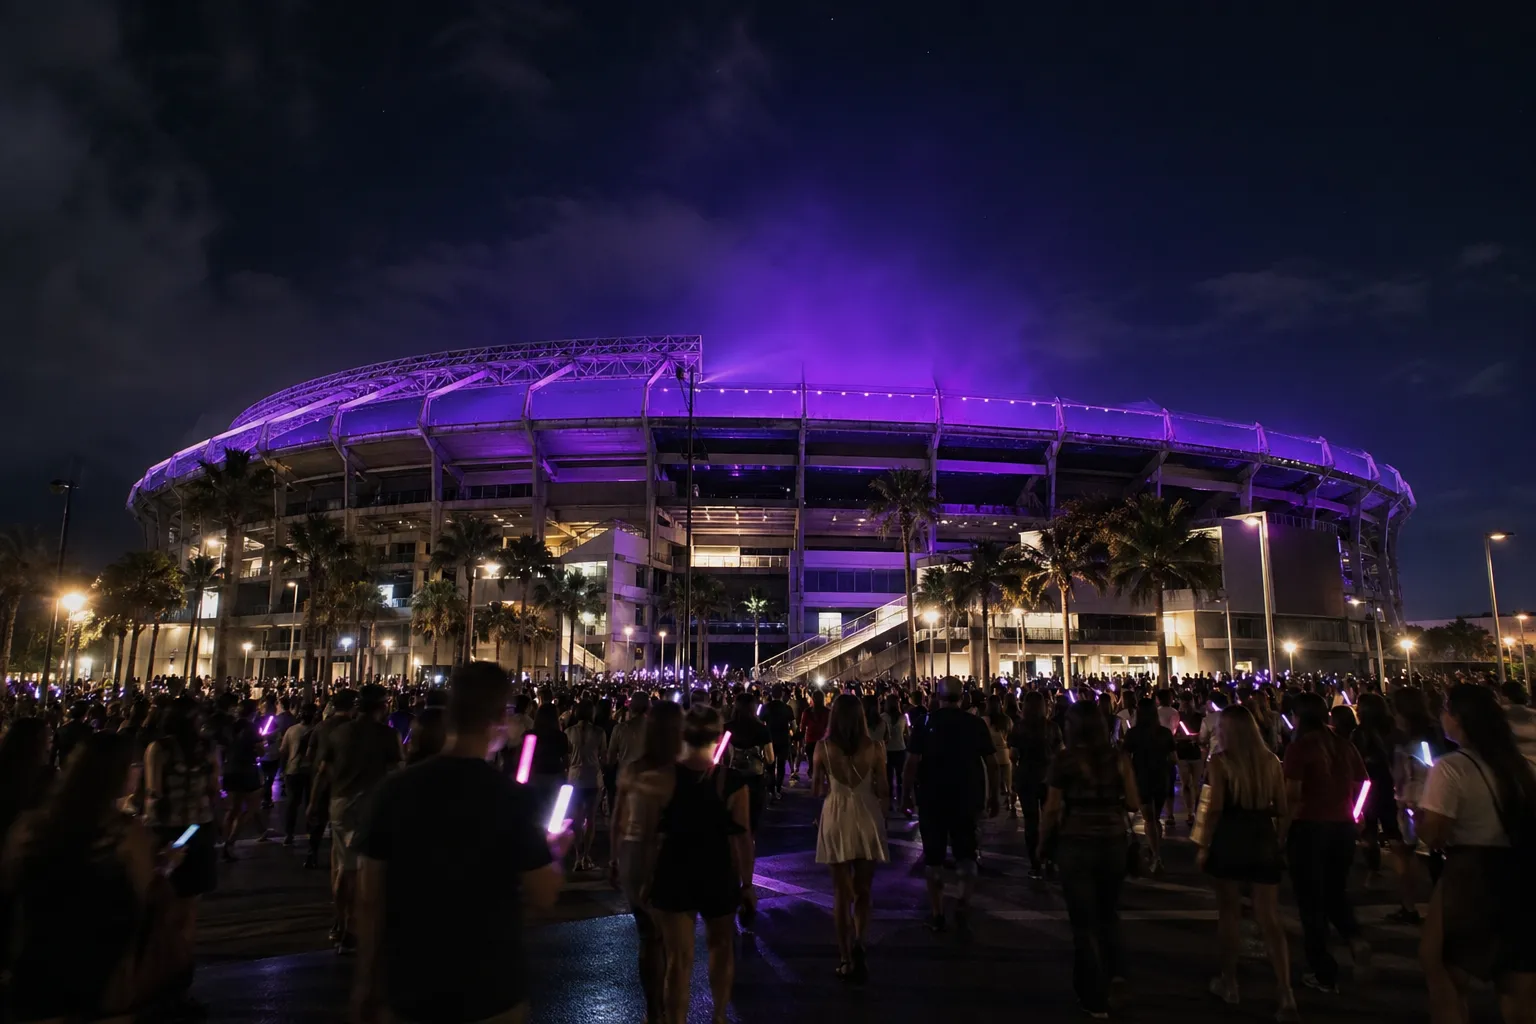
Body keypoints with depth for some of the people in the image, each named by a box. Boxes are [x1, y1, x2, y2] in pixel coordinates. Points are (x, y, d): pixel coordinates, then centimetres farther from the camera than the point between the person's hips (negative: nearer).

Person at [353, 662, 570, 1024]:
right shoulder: (514, 798, -17)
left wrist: (366, 980, 9)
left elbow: (369, 899, -4)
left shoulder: (395, 789, -10)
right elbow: (543, 896, -11)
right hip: (490, 992, -2)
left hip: (410, 989, 2)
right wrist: (553, 853, 9)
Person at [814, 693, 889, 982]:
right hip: (867, 819, 0)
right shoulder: (874, 747, -8)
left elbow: (816, 790, 2)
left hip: (836, 819, 0)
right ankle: (858, 943, -6)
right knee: (862, 891, 15)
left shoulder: (823, 748, -8)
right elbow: (884, 792, -4)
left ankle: (847, 959, 15)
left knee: (841, 893, 12)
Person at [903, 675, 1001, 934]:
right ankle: (964, 902, -8)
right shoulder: (976, 723, -4)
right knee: (966, 854, 13)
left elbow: (912, 761, -11)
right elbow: (991, 763, -2)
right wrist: (995, 796, 7)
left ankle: (936, 914, 16)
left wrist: (909, 792, 0)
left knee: (934, 857, 11)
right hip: (967, 798, 1)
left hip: (932, 798, -1)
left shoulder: (926, 723, -7)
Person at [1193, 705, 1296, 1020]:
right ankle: (1285, 995, 0)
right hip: (1263, 842, 3)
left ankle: (1229, 984, 24)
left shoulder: (1219, 762, -10)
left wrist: (1203, 847, -4)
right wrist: (1277, 840, 17)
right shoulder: (1271, 760, 2)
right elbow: (1281, 810, 5)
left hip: (1229, 841, -3)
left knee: (1229, 914, 12)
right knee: (1270, 919, 7)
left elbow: (1214, 809, -13)